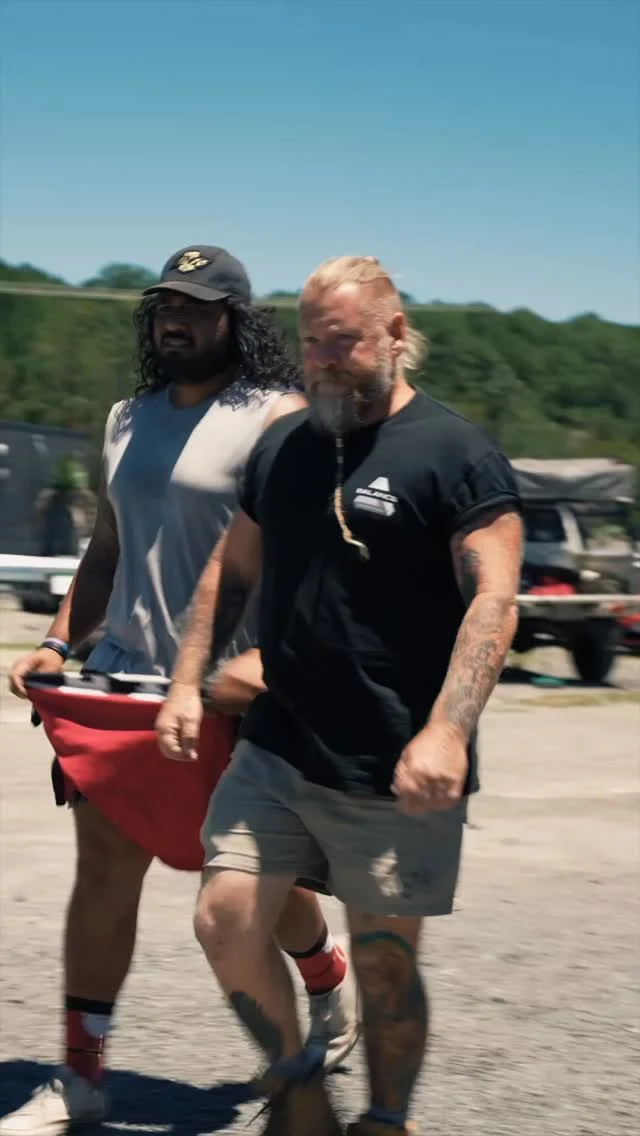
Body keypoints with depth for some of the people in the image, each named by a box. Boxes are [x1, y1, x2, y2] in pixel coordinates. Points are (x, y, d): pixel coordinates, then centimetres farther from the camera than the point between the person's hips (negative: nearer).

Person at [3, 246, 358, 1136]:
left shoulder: (276, 418, -7)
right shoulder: (129, 419, 14)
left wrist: (267, 658, -26)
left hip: (230, 686, -5)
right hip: (124, 673, 5)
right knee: (103, 868, -1)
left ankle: (332, 992, 41)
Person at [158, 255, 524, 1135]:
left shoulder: (456, 454, -7)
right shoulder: (282, 447, 12)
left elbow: (493, 601, -14)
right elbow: (232, 568, 22)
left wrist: (448, 730, -25)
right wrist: (187, 683, 13)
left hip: (395, 775, -5)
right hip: (275, 751, 5)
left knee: (385, 961, 3)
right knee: (226, 920, -4)